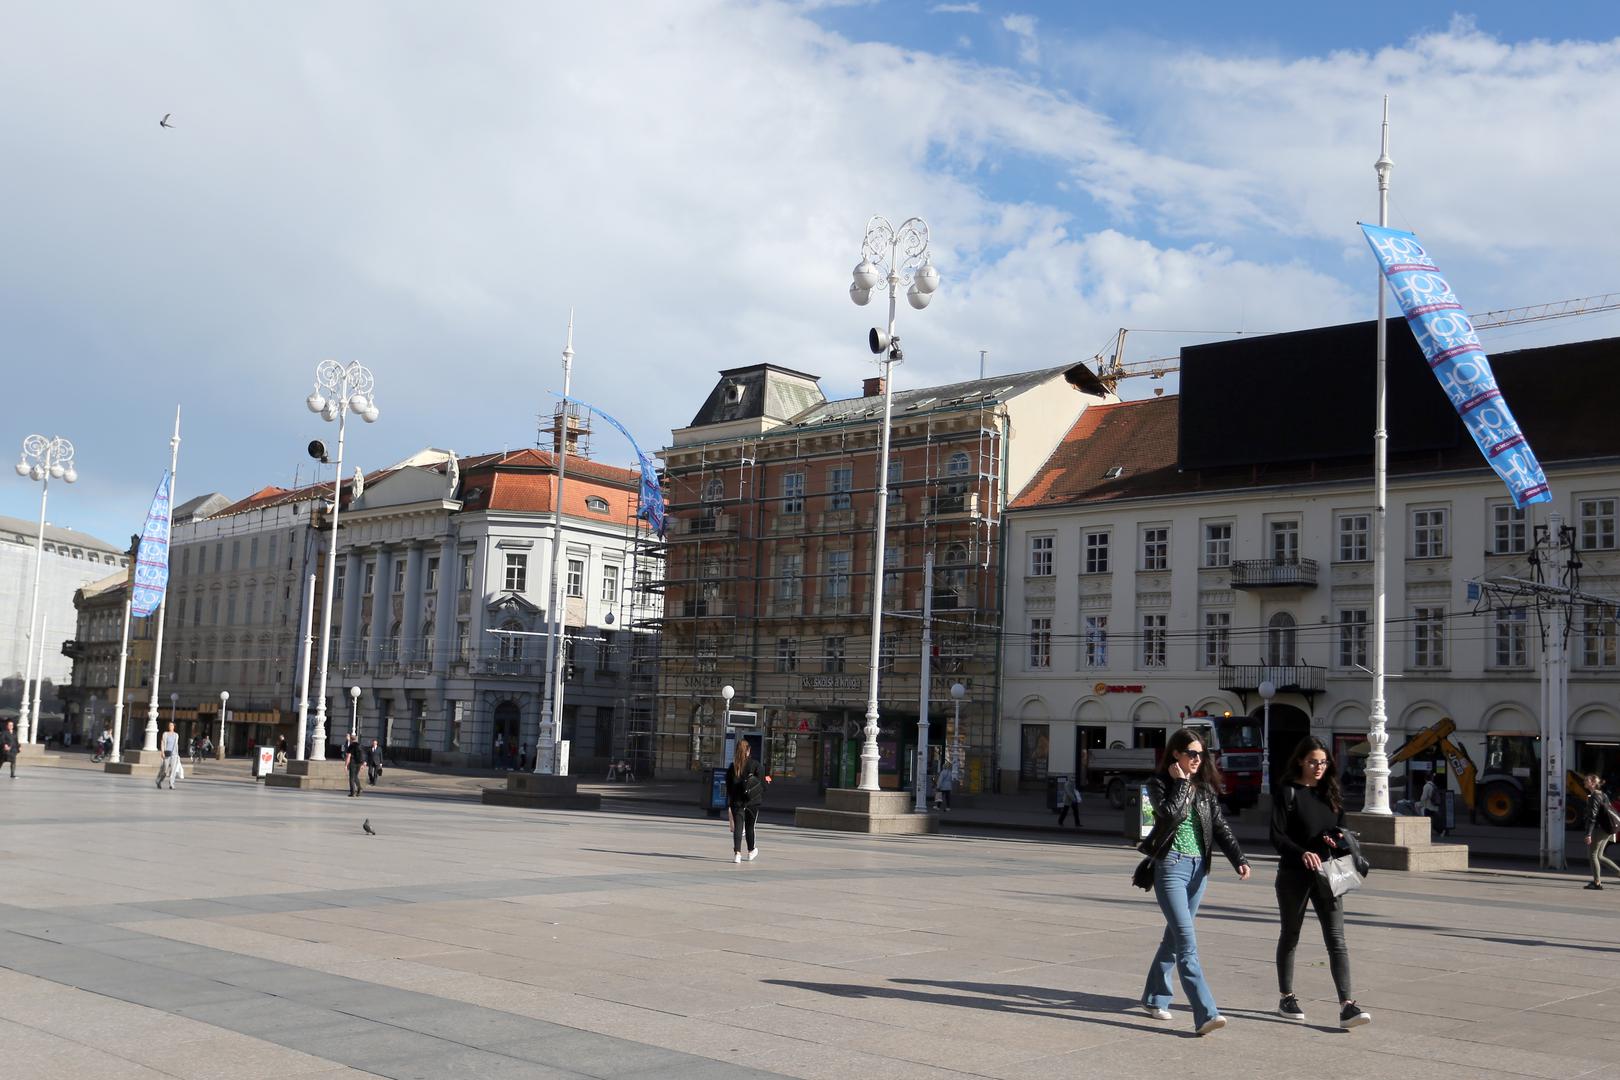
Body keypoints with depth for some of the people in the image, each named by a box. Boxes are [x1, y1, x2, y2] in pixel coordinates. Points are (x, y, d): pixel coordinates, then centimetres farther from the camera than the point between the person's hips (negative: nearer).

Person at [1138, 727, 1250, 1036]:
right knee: (1187, 941, -14)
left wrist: (1239, 859, -5)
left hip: (1199, 867, 6)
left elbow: (1220, 827, 6)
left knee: (1175, 937, 14)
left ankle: (1154, 998, 29)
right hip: (1170, 865, -6)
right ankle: (1205, 1014, -21)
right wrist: (1181, 782, -12)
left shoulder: (1205, 788, 11)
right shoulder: (1159, 784, -3)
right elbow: (1170, 813, -21)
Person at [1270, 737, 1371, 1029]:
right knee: (1290, 936, 10)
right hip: (1294, 875, -4)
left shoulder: (1330, 793, 11)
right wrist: (1302, 853, -28)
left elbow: (1340, 829, 19)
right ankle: (1286, 998, 24)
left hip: (1326, 875, 4)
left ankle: (1347, 1005, -13)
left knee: (1336, 939, -6)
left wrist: (1339, 839, -5)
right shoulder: (1288, 793, -5)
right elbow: (1276, 836, -12)